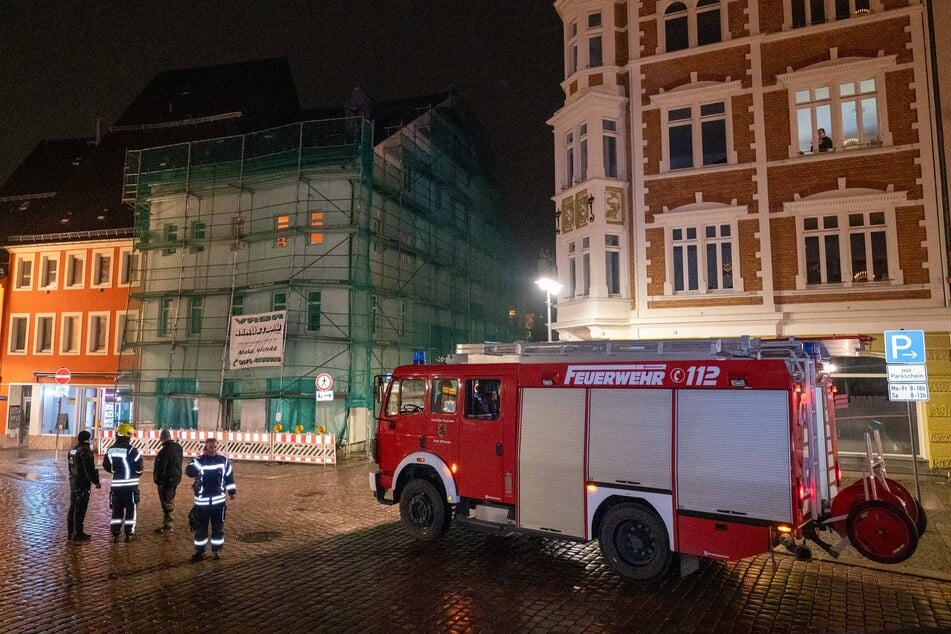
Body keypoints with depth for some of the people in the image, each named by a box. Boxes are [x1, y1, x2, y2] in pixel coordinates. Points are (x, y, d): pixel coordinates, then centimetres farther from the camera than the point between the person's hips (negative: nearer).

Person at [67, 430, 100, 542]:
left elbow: (71, 467, 18)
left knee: (73, 507, 15)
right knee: (80, 508, -4)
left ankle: (71, 532, 23)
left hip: (73, 481, 9)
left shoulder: (73, 450, 11)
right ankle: (78, 534, 0)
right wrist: (96, 481, -16)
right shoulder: (85, 451, -18)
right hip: (83, 483, -9)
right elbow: (89, 469, -21)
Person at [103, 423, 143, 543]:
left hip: (116, 484, 5)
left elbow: (106, 466, 11)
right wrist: (137, 474, 12)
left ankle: (115, 533, 13)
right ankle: (129, 534, 9)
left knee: (117, 509, 14)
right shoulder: (131, 450, -15)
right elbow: (138, 467, -10)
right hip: (130, 484, -4)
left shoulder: (110, 450, 2)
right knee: (130, 509, 6)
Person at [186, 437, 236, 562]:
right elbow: (190, 472, -25)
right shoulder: (199, 460, -7)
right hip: (202, 501, -1)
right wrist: (201, 458, -28)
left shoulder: (223, 460, 0)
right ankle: (199, 551, 21)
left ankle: (217, 550, 22)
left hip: (218, 501, 2)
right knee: (200, 527, 7)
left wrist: (232, 491, 11)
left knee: (218, 527, 9)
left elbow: (229, 476, 10)